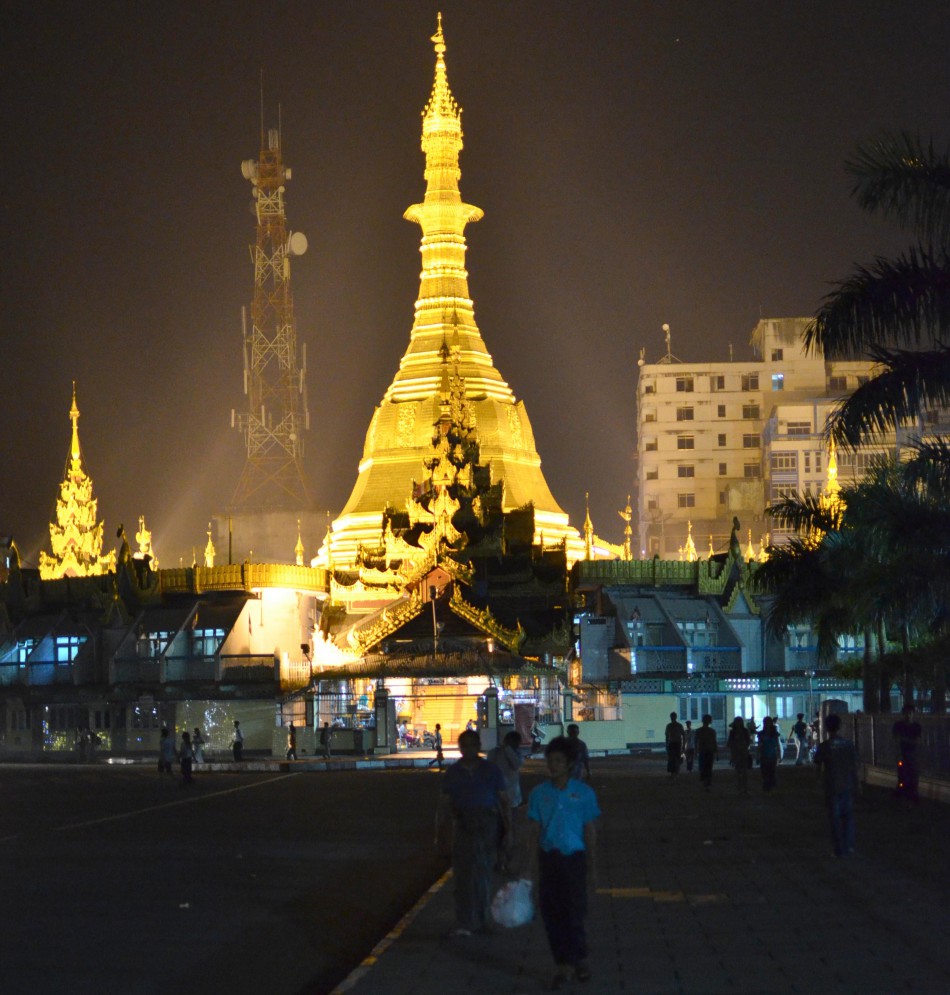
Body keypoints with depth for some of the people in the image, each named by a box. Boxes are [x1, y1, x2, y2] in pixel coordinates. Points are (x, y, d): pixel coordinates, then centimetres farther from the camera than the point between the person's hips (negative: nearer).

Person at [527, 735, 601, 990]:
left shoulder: (583, 793, -2)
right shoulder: (539, 794, 2)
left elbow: (590, 832, 2)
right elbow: (535, 832, 6)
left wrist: (592, 868, 1)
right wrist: (534, 868, 3)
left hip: (574, 857, -2)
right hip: (548, 858, 2)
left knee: (575, 913, -2)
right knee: (551, 914, 2)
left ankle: (579, 960, 21)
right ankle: (564, 965, 13)